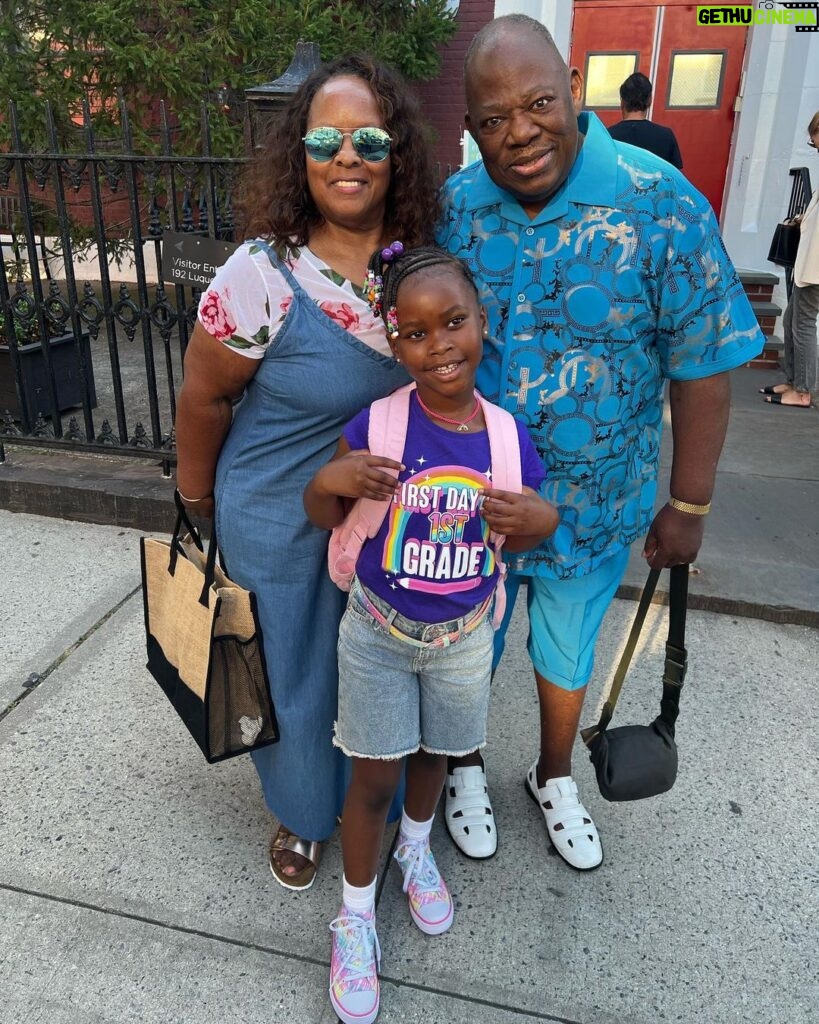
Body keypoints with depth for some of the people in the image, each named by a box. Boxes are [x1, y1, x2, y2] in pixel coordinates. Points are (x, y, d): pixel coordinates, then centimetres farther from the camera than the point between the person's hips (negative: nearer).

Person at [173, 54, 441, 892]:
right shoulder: (263, 275, -21)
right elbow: (204, 396, -10)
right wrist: (198, 499, 2)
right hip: (284, 529, -3)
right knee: (296, 673, 17)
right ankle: (303, 813, 47)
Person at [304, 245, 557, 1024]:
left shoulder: (509, 436, -13)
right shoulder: (377, 425, -21)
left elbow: (519, 534, 2)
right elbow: (324, 517, -8)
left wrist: (540, 518, -21)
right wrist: (329, 478, -30)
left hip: (464, 638, 3)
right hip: (378, 635, -2)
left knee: (433, 753, 25)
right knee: (374, 778, 11)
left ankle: (415, 847, 57)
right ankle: (355, 916, 37)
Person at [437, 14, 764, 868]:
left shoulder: (659, 205, -16)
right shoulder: (452, 207, -7)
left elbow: (701, 368, -12)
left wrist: (687, 506, -9)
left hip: (594, 504, -1)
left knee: (568, 652, 21)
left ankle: (554, 778, 50)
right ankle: (466, 768, 49)